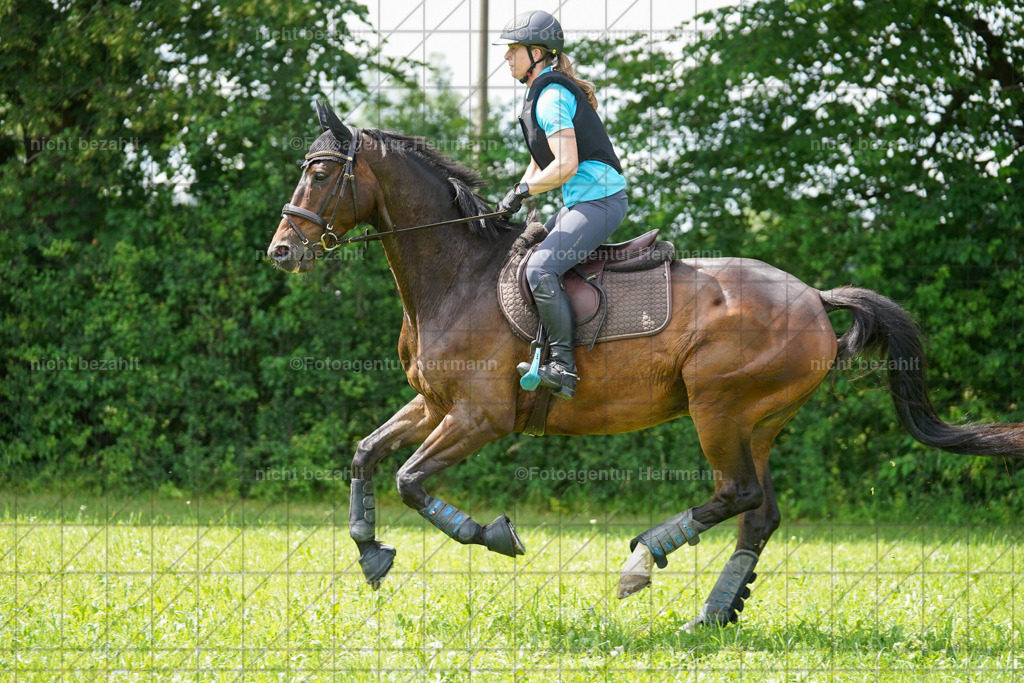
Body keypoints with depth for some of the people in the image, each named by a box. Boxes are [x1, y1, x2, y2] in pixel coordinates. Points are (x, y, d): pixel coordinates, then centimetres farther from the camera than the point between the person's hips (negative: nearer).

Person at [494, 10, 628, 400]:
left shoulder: (552, 96, -15)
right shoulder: (544, 94, 18)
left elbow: (565, 165, -24)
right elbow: (541, 161, 26)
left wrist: (522, 191, -13)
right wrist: (513, 201, 11)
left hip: (599, 200, -11)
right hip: (581, 203, 11)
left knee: (540, 270, -24)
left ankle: (563, 367, -24)